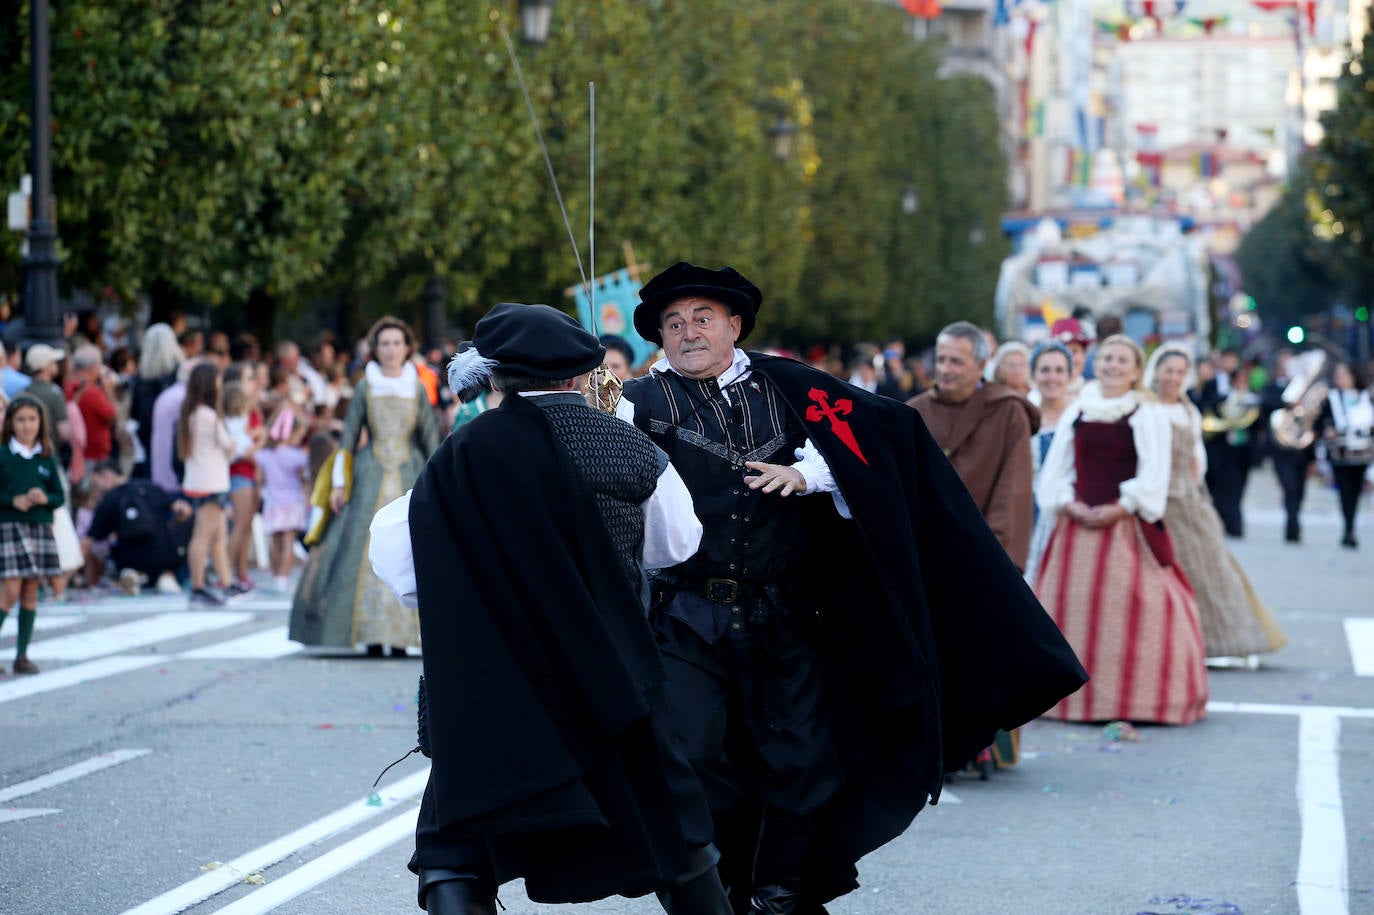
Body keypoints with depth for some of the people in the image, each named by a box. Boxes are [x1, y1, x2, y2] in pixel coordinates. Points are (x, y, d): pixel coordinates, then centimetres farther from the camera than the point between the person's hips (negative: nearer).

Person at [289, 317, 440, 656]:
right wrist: (339, 483, 1)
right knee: (369, 548, -8)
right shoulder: (365, 388, 5)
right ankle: (372, 635, -5)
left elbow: (431, 438, 9)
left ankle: (401, 633, -1)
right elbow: (348, 437, 6)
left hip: (410, 476, 1)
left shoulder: (418, 390, 8)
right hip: (370, 477, -1)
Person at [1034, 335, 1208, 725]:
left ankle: (1133, 697, -4)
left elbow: (1153, 477, -5)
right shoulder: (1075, 412, 13)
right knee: (1073, 607, 2)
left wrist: (1118, 510, -15)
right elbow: (1055, 470, 11)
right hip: (1078, 525, 4)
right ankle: (1076, 692, 9)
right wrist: (1069, 504, -6)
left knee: (1127, 606, -8)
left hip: (1128, 526, -4)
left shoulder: (1147, 415, 2)